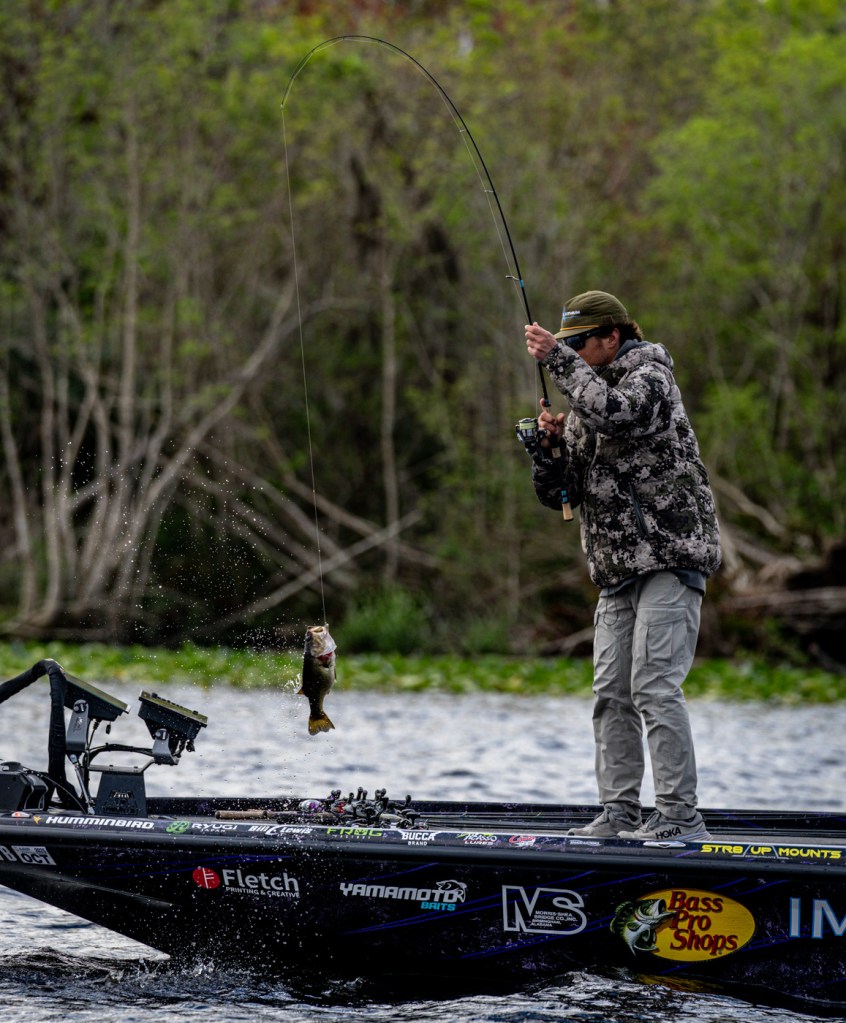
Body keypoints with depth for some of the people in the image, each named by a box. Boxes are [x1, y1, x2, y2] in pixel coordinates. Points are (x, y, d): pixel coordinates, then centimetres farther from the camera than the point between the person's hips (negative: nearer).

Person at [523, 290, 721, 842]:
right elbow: (558, 494, 17)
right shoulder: (585, 405, 20)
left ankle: (680, 817, -17)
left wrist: (559, 359, -20)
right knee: (612, 694, 5)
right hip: (619, 571, 9)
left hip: (669, 559, -9)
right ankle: (621, 813, 8)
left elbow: (618, 413, -28)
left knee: (654, 687, -16)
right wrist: (550, 447, -2)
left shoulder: (650, 377, -4)